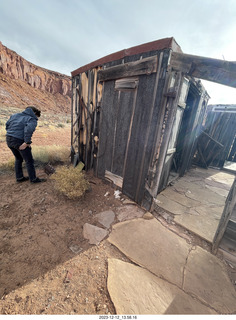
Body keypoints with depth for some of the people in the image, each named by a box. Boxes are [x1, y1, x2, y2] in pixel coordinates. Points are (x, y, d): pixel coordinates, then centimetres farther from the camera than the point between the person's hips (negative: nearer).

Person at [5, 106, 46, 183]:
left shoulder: (15, 115, 18)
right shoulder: (32, 120, -5)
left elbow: (7, 124, 19)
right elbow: (29, 129, -23)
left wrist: (11, 134, 19)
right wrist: (27, 142, -20)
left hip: (9, 139, 8)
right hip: (19, 141, -8)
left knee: (18, 159, 24)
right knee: (29, 161, 7)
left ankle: (19, 177, 33)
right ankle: (33, 179, 17)